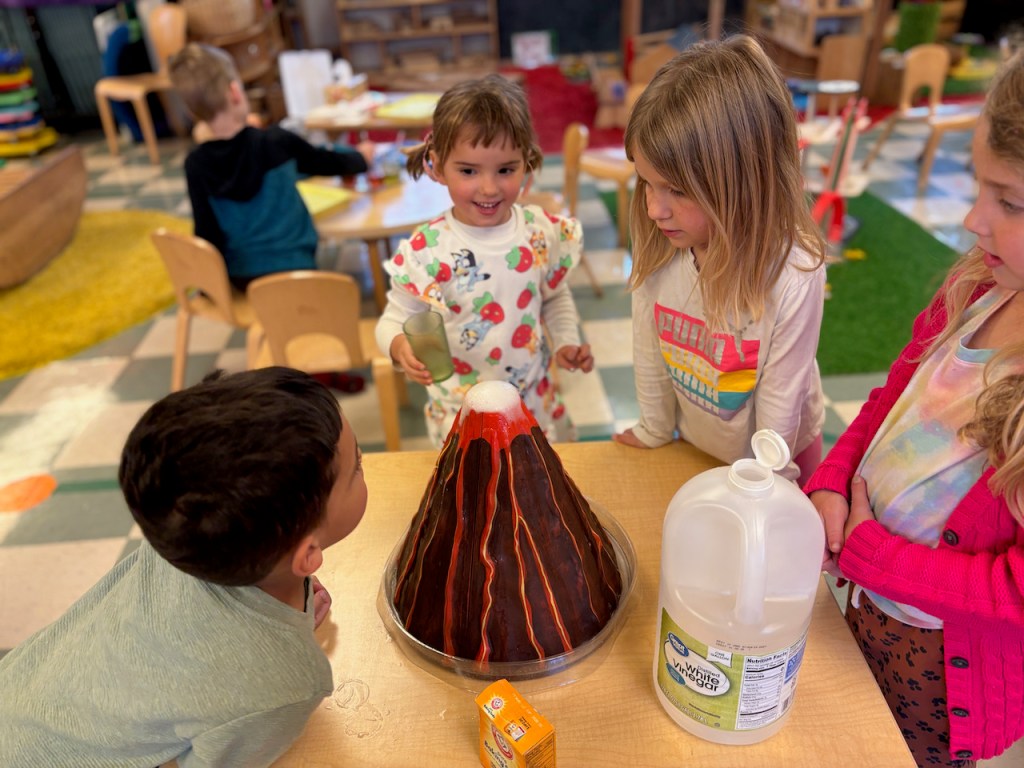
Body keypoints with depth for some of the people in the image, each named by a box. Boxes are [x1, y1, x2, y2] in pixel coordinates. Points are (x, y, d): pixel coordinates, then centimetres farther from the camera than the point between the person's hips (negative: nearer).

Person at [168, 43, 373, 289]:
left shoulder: (196, 165, -8)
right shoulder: (276, 142, -12)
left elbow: (207, 234, -3)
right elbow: (327, 163, 7)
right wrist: (361, 157, 28)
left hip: (240, 277, 4)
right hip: (292, 269, -3)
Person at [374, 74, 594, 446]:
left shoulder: (545, 232, -8)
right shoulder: (426, 250, -19)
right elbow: (395, 318, -10)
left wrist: (567, 341, -4)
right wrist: (399, 345, -31)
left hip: (536, 399, 3)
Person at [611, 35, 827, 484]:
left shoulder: (794, 277, -34)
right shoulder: (655, 246, -25)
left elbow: (779, 409, -23)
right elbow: (649, 351, -11)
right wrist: (654, 432, 2)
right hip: (694, 447, 3)